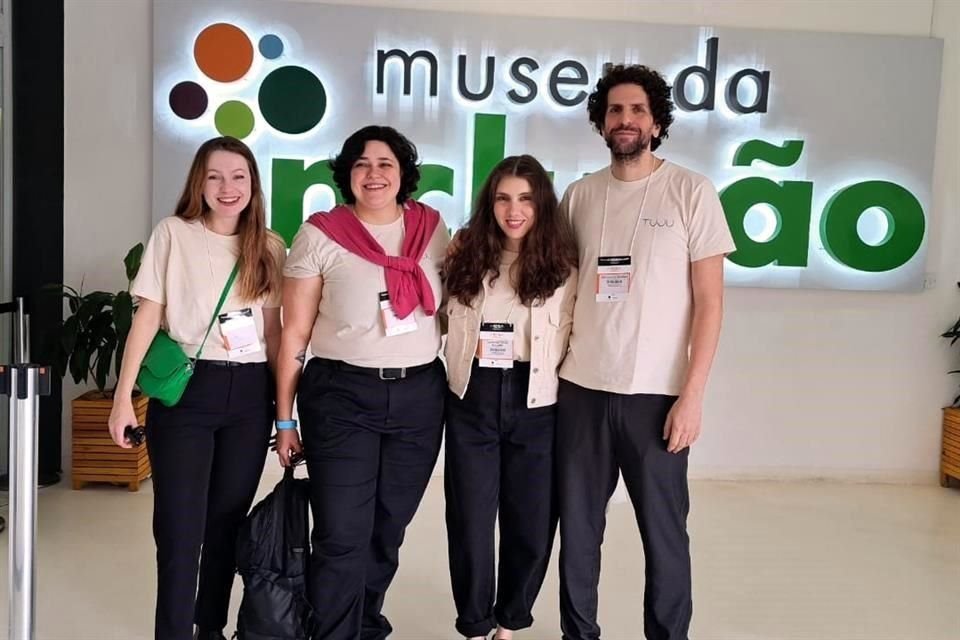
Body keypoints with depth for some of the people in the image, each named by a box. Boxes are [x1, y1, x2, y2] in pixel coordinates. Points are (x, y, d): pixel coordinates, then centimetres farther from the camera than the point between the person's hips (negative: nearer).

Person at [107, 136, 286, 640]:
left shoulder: (270, 246, 8)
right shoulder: (173, 233, 0)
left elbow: (274, 330, 10)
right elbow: (147, 316, -3)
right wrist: (123, 396, -8)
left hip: (250, 394, 3)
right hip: (186, 389, -3)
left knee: (227, 521, 12)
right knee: (180, 527, -1)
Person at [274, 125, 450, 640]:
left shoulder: (431, 227, 4)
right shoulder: (320, 235, -5)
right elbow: (295, 333, -3)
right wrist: (285, 419, -3)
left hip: (419, 396, 4)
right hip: (341, 397, -3)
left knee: (388, 529, 15)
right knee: (342, 536, -3)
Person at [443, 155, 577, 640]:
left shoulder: (563, 264, -1)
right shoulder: (466, 256, 5)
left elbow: (573, 336, -1)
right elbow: (444, 321, 11)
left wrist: (566, 392, -8)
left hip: (536, 404, -1)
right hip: (472, 400, 1)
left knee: (531, 522, 9)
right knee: (469, 520, 7)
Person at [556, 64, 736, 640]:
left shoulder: (691, 192, -1)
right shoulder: (579, 195, 9)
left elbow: (710, 301, -4)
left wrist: (692, 394, -10)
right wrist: (551, 364, 5)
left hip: (656, 393, -3)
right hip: (580, 389, 3)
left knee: (664, 533, 7)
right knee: (578, 528, 11)